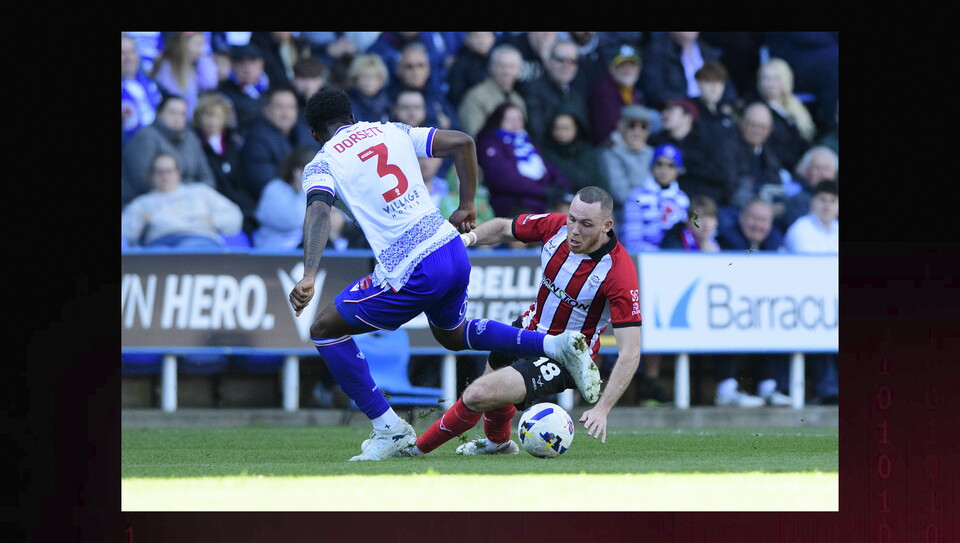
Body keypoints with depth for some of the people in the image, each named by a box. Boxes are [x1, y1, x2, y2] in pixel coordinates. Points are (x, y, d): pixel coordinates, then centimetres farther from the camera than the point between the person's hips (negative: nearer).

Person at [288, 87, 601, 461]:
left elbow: (318, 212, -18)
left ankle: (389, 429, 7)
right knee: (452, 335, 34)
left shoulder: (321, 165, 2)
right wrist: (467, 206, 19)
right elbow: (461, 142, 9)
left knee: (325, 329, 11)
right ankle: (557, 346, 19)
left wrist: (308, 277, -30)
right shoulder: (390, 131, 17)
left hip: (413, 273, -7)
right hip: (454, 251, 7)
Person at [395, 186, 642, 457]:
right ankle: (498, 442, 67)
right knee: (492, 374, 33)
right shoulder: (555, 225, -17)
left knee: (478, 396, -21)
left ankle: (418, 447, 5)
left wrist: (601, 409, -39)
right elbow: (504, 228, 5)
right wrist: (469, 237, -16)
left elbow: (630, 353, -31)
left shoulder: (619, 271, -32)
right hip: (532, 327, 7)